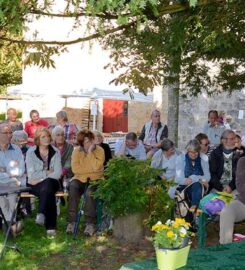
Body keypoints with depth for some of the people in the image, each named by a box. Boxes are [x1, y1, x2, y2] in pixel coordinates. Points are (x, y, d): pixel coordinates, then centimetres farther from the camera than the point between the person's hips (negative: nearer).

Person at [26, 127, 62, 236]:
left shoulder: (55, 152, 6)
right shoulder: (31, 152, 2)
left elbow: (58, 173, -5)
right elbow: (31, 175, -6)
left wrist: (41, 179, -13)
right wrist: (47, 172, -8)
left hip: (51, 182, 1)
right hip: (35, 185, -1)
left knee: (47, 186, -36)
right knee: (49, 193, -33)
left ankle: (41, 214, -41)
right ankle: (50, 226, -36)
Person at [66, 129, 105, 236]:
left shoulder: (99, 150, -2)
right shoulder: (77, 151, 3)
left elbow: (96, 167, -18)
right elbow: (75, 169, -11)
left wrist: (90, 152, -16)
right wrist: (91, 169, -12)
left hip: (95, 179, -2)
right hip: (80, 179, 2)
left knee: (90, 192, -33)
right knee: (73, 189, -30)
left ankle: (90, 223, -24)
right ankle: (71, 222, -21)